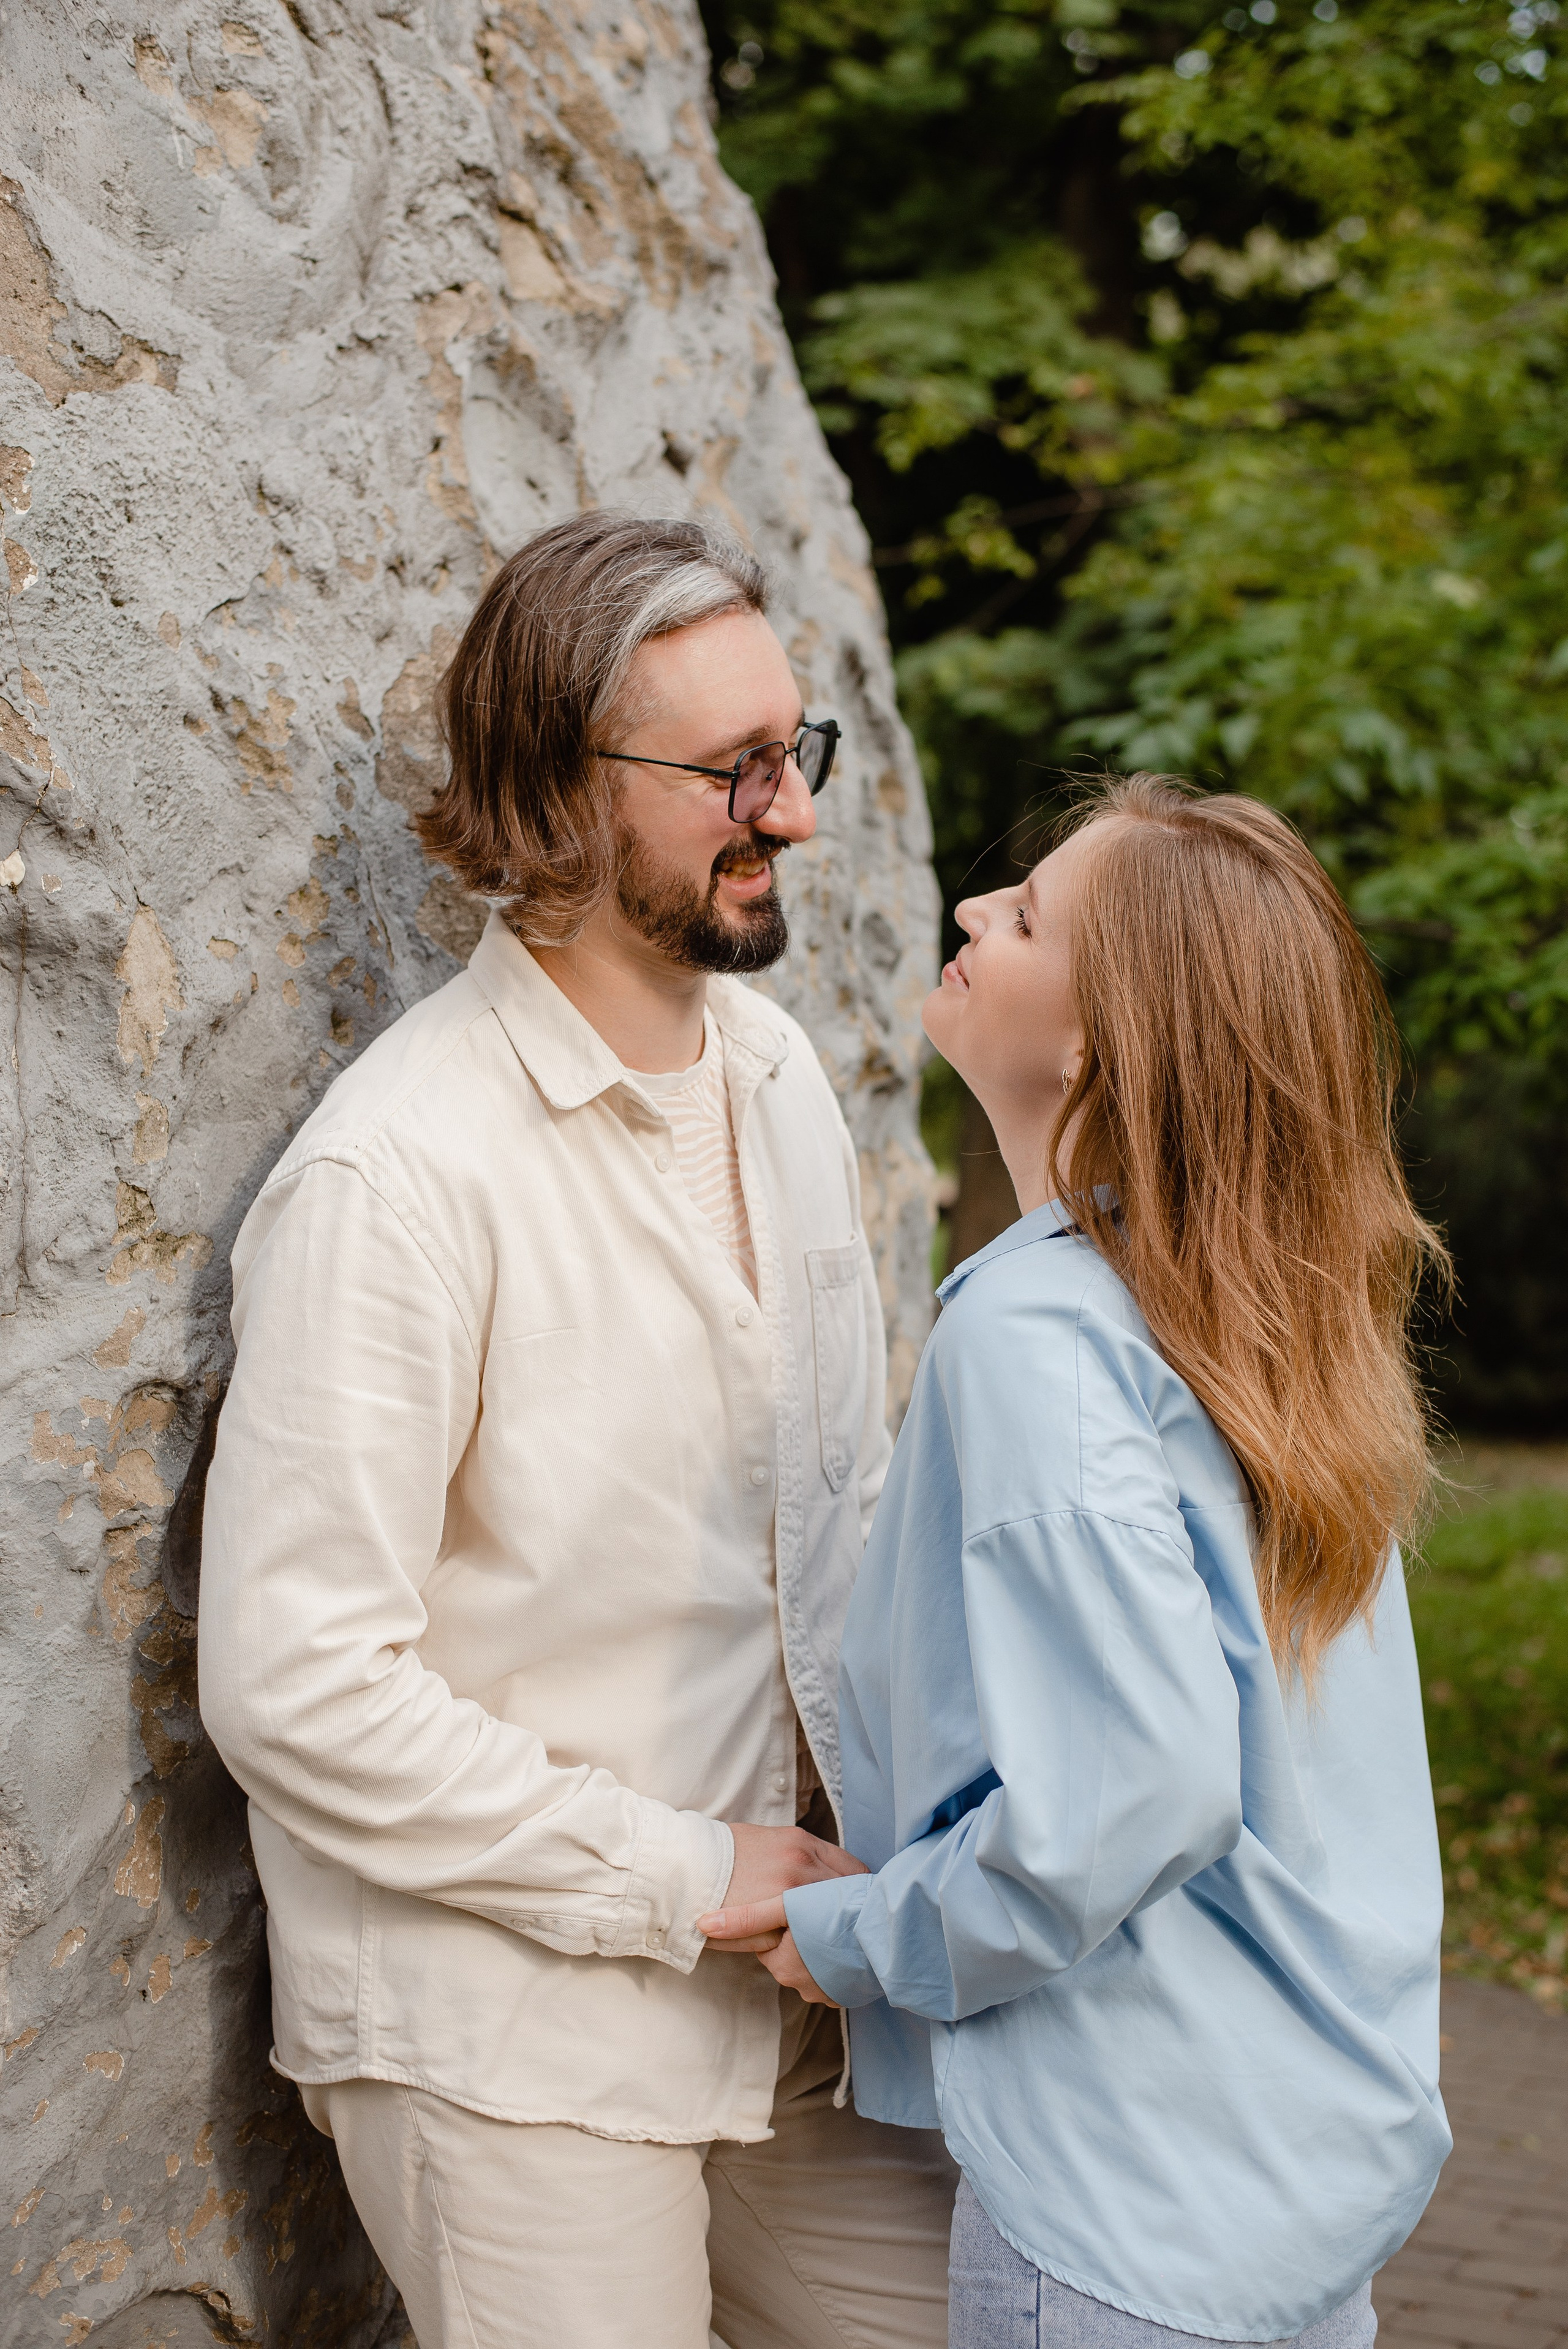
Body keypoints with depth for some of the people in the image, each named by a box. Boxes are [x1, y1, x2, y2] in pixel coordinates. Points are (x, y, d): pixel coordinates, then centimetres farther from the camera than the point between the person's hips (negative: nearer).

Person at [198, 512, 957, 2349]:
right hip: (508, 2032, -7)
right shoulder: (396, 1177, -20)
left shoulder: (775, 1067, 5)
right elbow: (298, 1684, -21)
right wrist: (685, 1879, -16)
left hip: (779, 1975, 7)